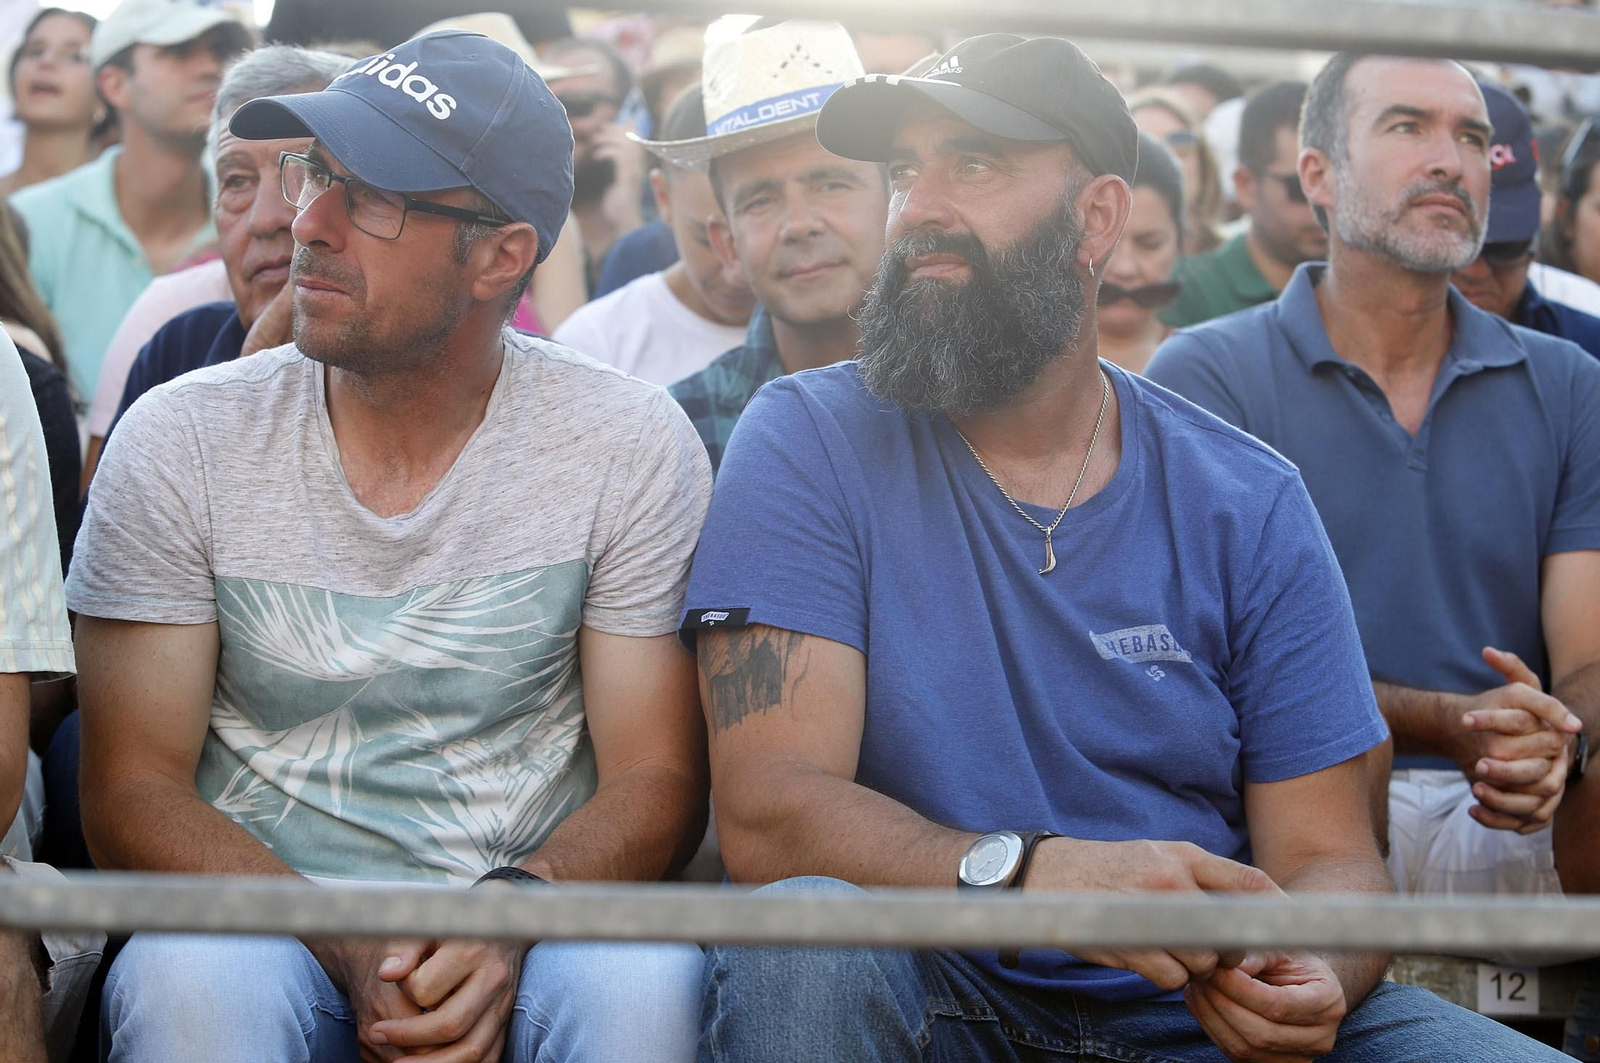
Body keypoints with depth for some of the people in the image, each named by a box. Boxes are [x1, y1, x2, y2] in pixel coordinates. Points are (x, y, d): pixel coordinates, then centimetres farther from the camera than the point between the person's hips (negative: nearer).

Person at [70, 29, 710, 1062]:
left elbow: (656, 780, -1)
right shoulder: (183, 439, -2)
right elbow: (132, 791, -3)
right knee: (193, 979, -34)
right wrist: (352, 952, -20)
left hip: (532, 931, 0)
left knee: (641, 975, -33)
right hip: (259, 921, 0)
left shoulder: (631, 445, -2)